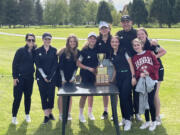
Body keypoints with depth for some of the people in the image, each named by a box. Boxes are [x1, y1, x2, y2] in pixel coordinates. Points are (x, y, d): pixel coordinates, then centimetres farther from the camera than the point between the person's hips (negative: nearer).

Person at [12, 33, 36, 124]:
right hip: (20, 77, -3)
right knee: (17, 98, -2)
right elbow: (14, 64, -6)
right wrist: (15, 77, -10)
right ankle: (14, 117, 9)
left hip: (30, 78, 4)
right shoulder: (20, 51, -7)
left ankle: (27, 115, 27)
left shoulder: (35, 52, 4)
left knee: (28, 97, 12)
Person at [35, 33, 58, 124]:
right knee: (43, 95, 0)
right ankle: (46, 115, 5)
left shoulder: (54, 50, 4)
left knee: (51, 95, 0)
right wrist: (44, 76, -8)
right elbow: (38, 65, -1)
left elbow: (55, 65, 0)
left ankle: (50, 113, 19)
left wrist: (50, 77, -7)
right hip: (41, 77, 0)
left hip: (52, 76, 0)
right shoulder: (38, 51, 3)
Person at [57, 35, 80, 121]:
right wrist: (62, 78, -12)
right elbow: (60, 66, -10)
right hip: (63, 76, -3)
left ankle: (69, 113, 18)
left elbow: (76, 66, 5)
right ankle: (61, 114, 10)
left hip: (71, 77, 4)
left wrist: (73, 76, -1)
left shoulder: (77, 52, 0)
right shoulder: (63, 52, -11)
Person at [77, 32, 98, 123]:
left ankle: (90, 112, 27)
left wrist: (96, 69, -4)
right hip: (85, 75, -4)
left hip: (94, 75, 4)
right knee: (84, 94, -4)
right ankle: (81, 114, 9)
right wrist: (89, 68, -13)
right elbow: (78, 63, -7)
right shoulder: (84, 50, -8)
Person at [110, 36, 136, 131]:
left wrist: (133, 77, -13)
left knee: (125, 98, -12)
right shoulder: (111, 55, 13)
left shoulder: (124, 51, -2)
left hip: (127, 75, -5)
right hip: (118, 77, 5)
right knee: (121, 98, 6)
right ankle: (124, 118, 19)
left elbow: (130, 64, -6)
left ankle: (128, 120, -3)